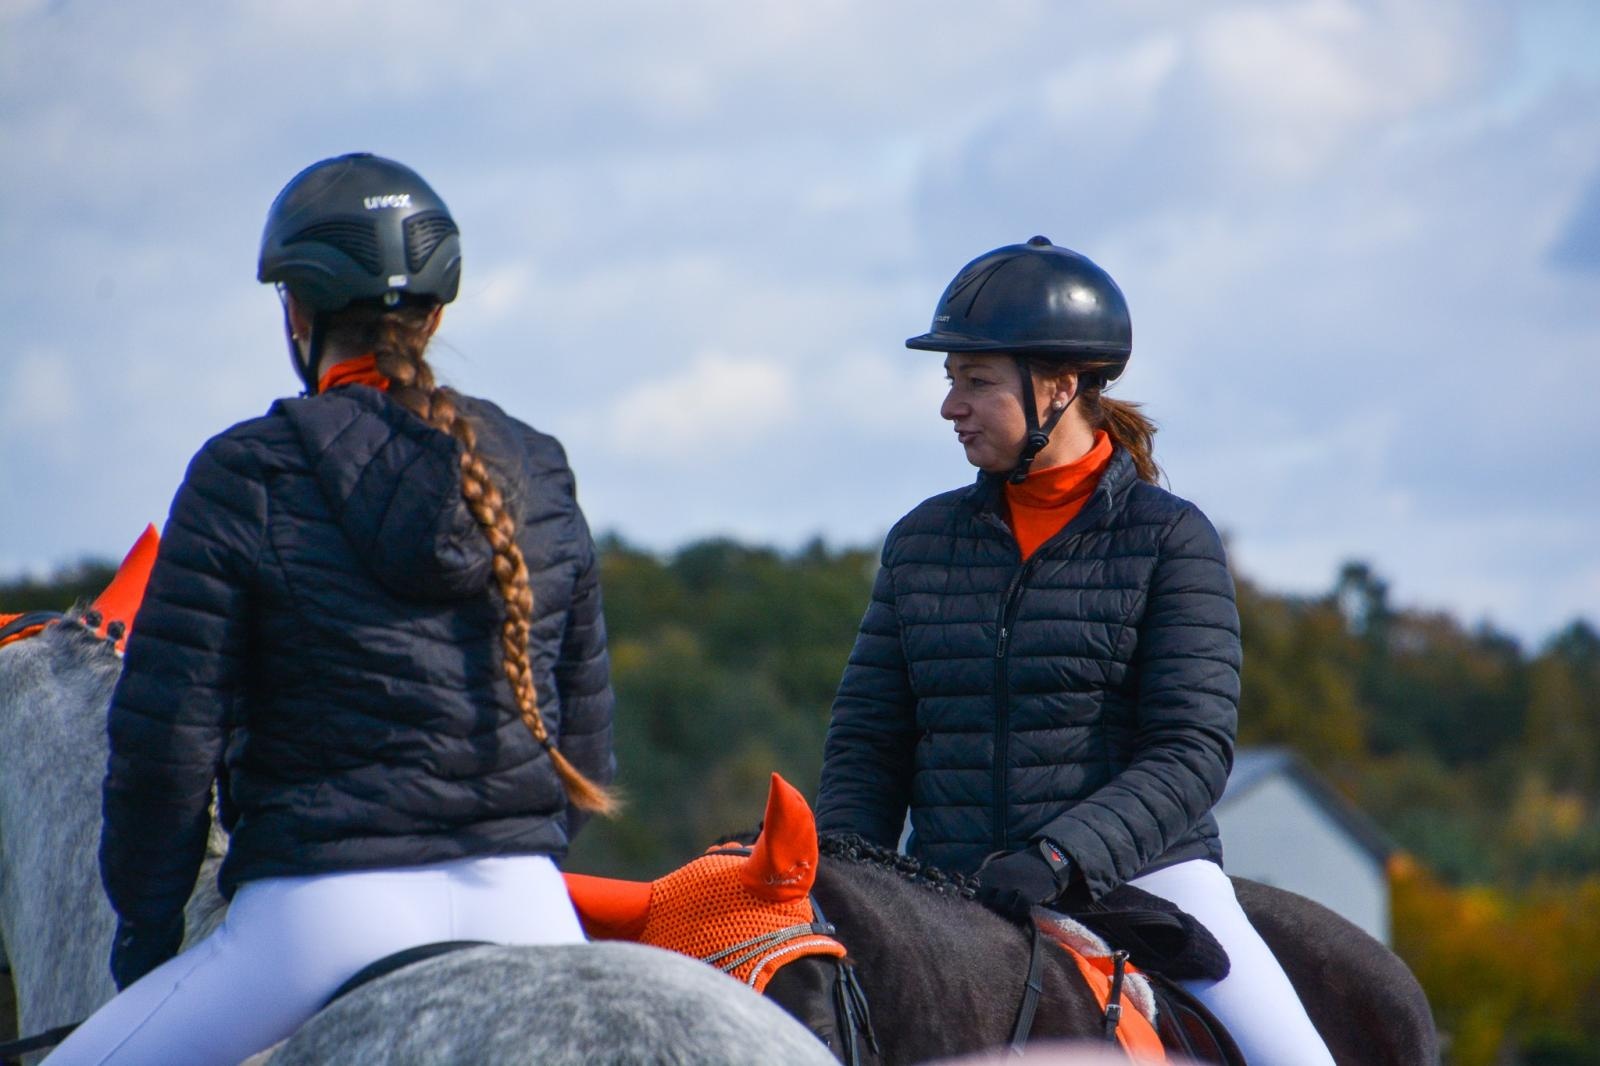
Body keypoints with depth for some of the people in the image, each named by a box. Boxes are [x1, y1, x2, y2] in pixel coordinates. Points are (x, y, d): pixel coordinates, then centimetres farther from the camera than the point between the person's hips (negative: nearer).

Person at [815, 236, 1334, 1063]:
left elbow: (1192, 754, -10)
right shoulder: (922, 541, 11)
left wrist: (1061, 854, -24)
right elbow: (866, 745, 12)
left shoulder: (1170, 539, -1)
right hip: (955, 897, 3)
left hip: (1136, 868, -3)